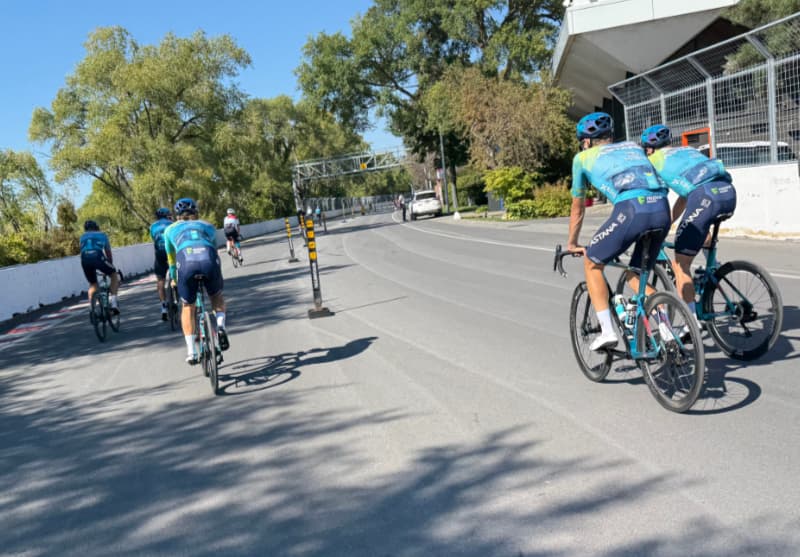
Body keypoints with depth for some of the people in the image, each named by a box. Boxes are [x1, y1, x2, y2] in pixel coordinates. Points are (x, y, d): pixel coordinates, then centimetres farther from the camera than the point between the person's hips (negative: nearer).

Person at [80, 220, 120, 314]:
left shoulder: (83, 237, 32)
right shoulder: (102, 235, 28)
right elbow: (108, 253, 30)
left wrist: (90, 267, 43)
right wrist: (110, 266, 41)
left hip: (85, 260, 3)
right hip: (98, 258, -3)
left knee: (92, 284, 24)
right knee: (114, 275, 20)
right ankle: (113, 300, 2)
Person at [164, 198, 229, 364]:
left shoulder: (171, 229, 33)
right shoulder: (207, 226, 34)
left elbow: (171, 259, 44)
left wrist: (173, 279, 59)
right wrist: (212, 272, 62)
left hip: (186, 262, 0)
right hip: (209, 260, 1)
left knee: (188, 307, 21)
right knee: (217, 296, 30)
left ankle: (191, 352, 12)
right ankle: (220, 326, 3)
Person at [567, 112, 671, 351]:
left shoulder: (583, 157, 24)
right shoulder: (633, 147, 35)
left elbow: (577, 209, 33)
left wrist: (572, 244, 46)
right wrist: (645, 230, 57)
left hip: (631, 209, -5)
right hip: (662, 208, 5)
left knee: (592, 263, 17)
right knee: (638, 273, 26)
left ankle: (607, 331, 10)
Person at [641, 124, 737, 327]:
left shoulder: (654, 160, 19)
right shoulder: (688, 150, 36)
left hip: (705, 196, -6)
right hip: (729, 191, 6)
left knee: (680, 265, 3)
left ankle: (692, 323, 1)